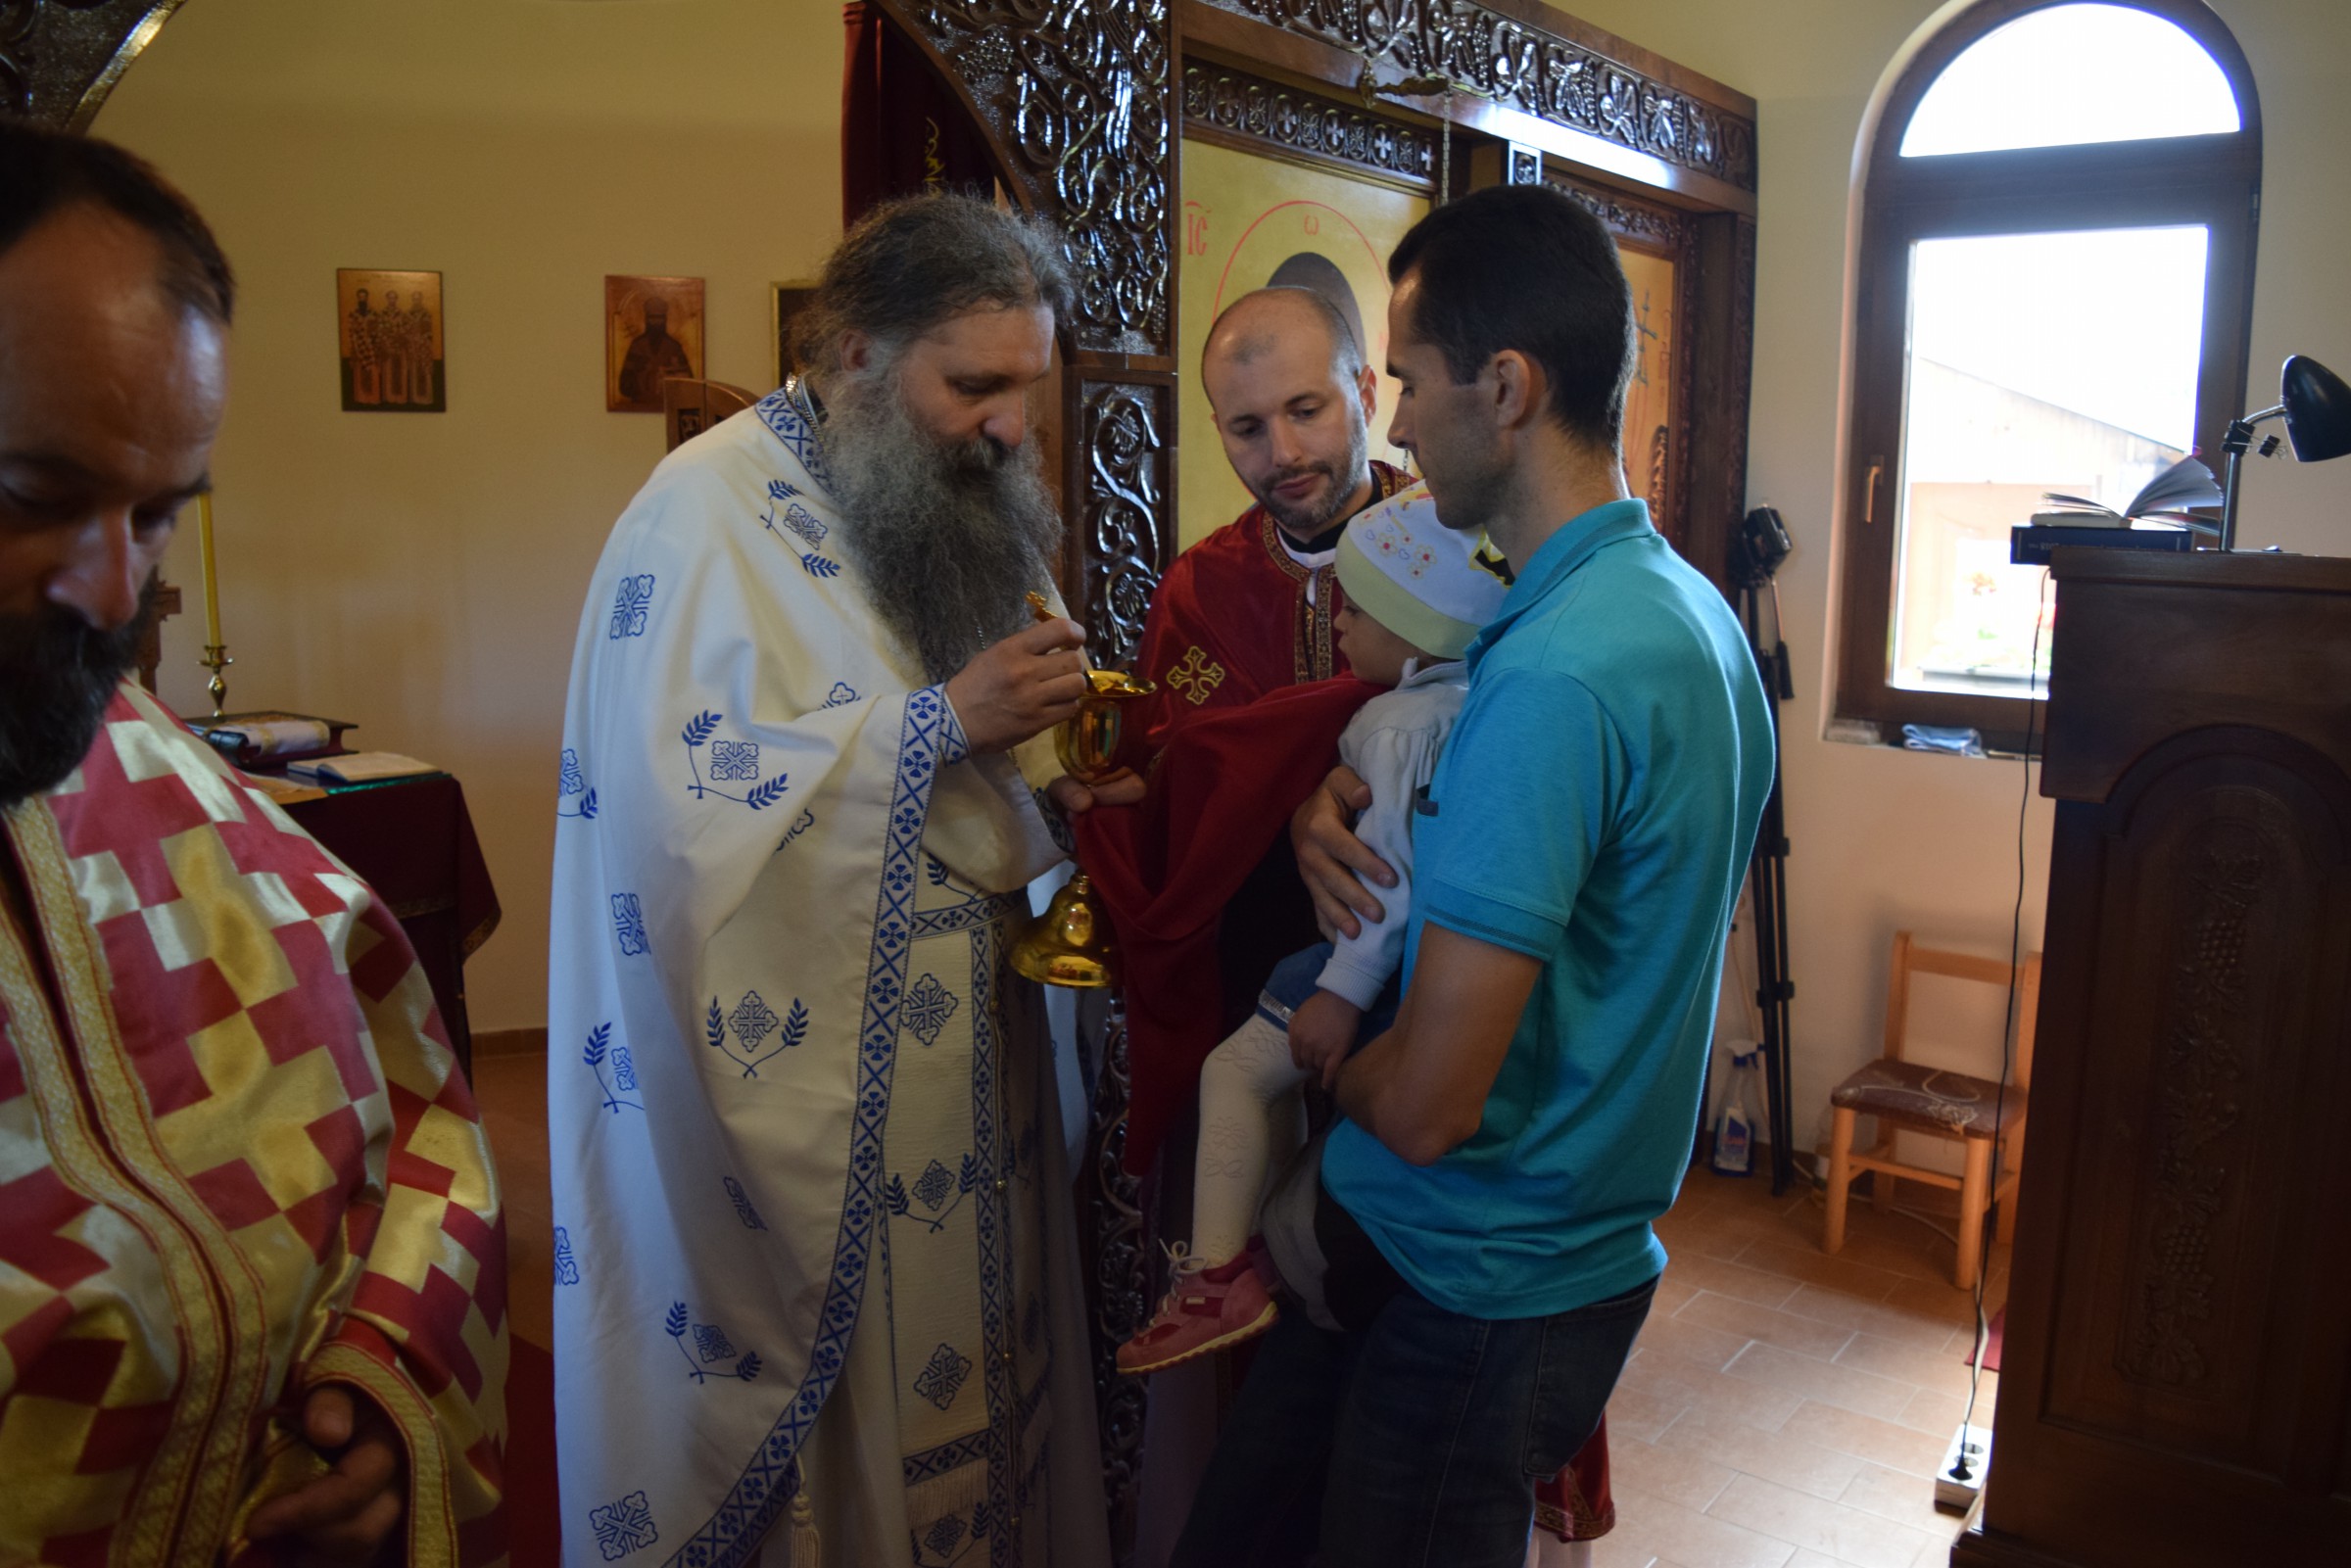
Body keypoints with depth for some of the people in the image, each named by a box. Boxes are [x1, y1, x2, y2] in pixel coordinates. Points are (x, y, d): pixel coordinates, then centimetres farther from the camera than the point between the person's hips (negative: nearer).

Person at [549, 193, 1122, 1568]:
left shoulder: (952, 509, 11)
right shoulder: (712, 510, -14)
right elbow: (684, 802, -26)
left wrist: (1055, 771, -2)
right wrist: (944, 719, -24)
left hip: (957, 1078, 7)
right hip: (803, 1084, -7)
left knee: (962, 1375, 16)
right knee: (834, 1427, 8)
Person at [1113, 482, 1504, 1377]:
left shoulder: (1396, 726, -21)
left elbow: (1392, 876, -24)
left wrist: (1343, 992, -21)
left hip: (1388, 959, -9)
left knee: (1238, 1070, -4)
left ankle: (1219, 1274, -5)